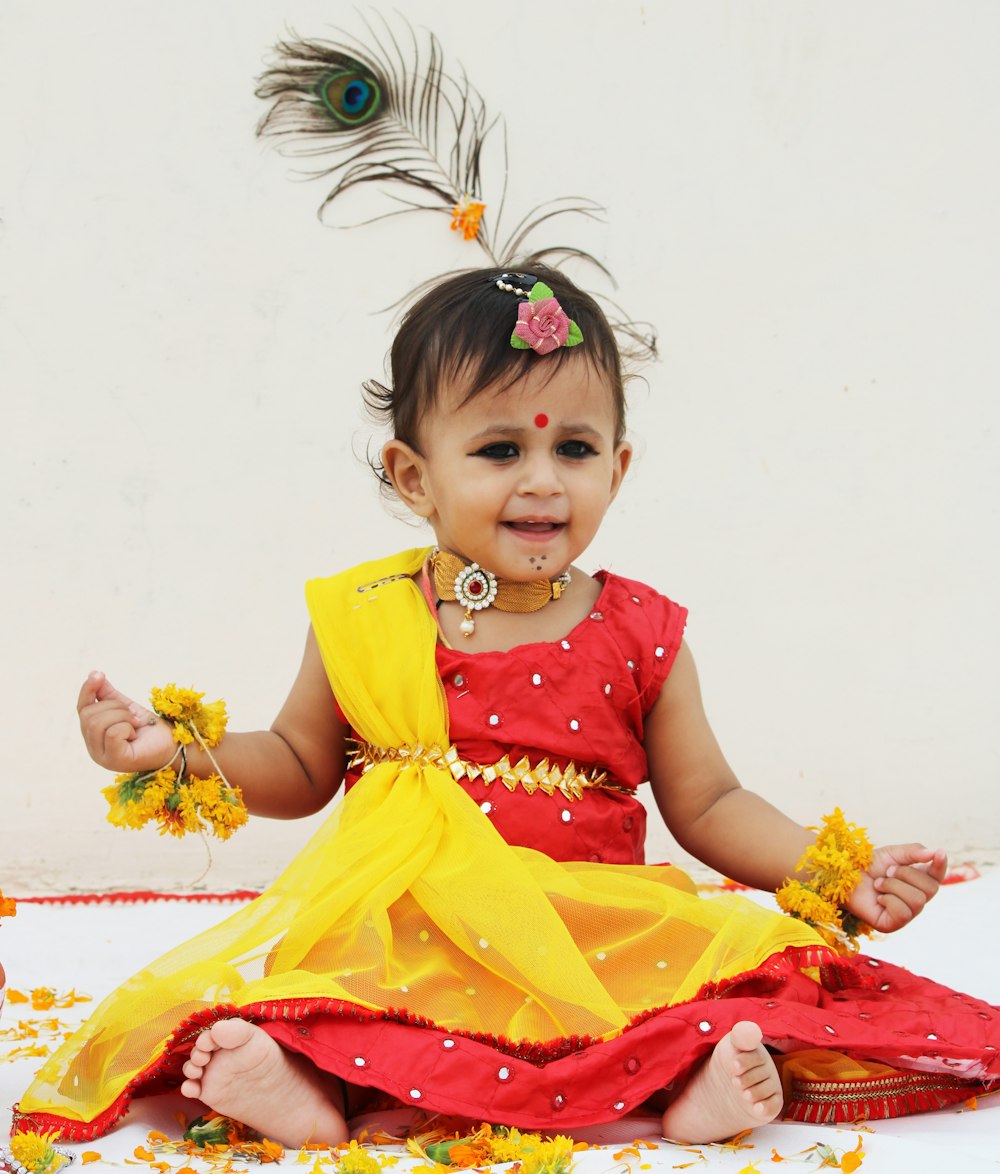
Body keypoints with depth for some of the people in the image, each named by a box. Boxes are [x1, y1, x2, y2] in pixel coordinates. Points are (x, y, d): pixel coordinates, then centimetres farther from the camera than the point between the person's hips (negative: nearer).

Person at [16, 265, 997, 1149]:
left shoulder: (640, 635, 2)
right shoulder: (362, 621, 3)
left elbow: (707, 804, 9)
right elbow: (300, 767, 16)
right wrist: (176, 750, 1)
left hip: (594, 934, 0)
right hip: (391, 925, 0)